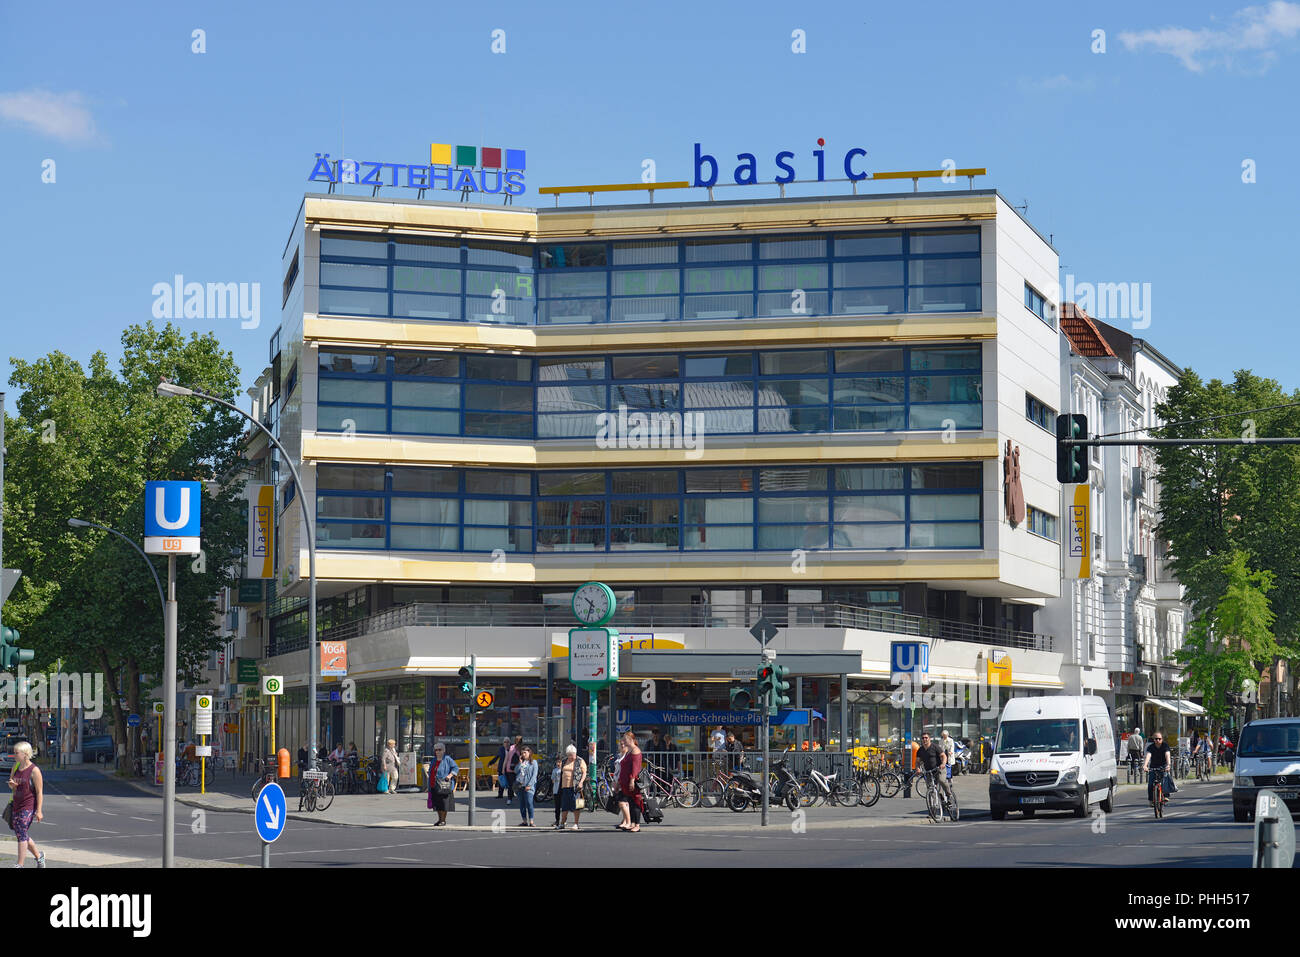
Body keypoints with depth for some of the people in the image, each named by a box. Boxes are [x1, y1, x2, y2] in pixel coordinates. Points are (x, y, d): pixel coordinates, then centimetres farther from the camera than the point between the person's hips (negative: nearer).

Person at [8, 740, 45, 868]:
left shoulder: (34, 770, -13)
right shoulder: (15, 767, 9)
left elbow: (39, 792, -12)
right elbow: (12, 787, 21)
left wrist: (39, 811, -16)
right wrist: (12, 785, -5)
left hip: (29, 806, -8)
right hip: (17, 805, 8)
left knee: (21, 833, -14)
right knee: (19, 834, 13)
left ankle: (20, 865, -12)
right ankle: (39, 855, 32)